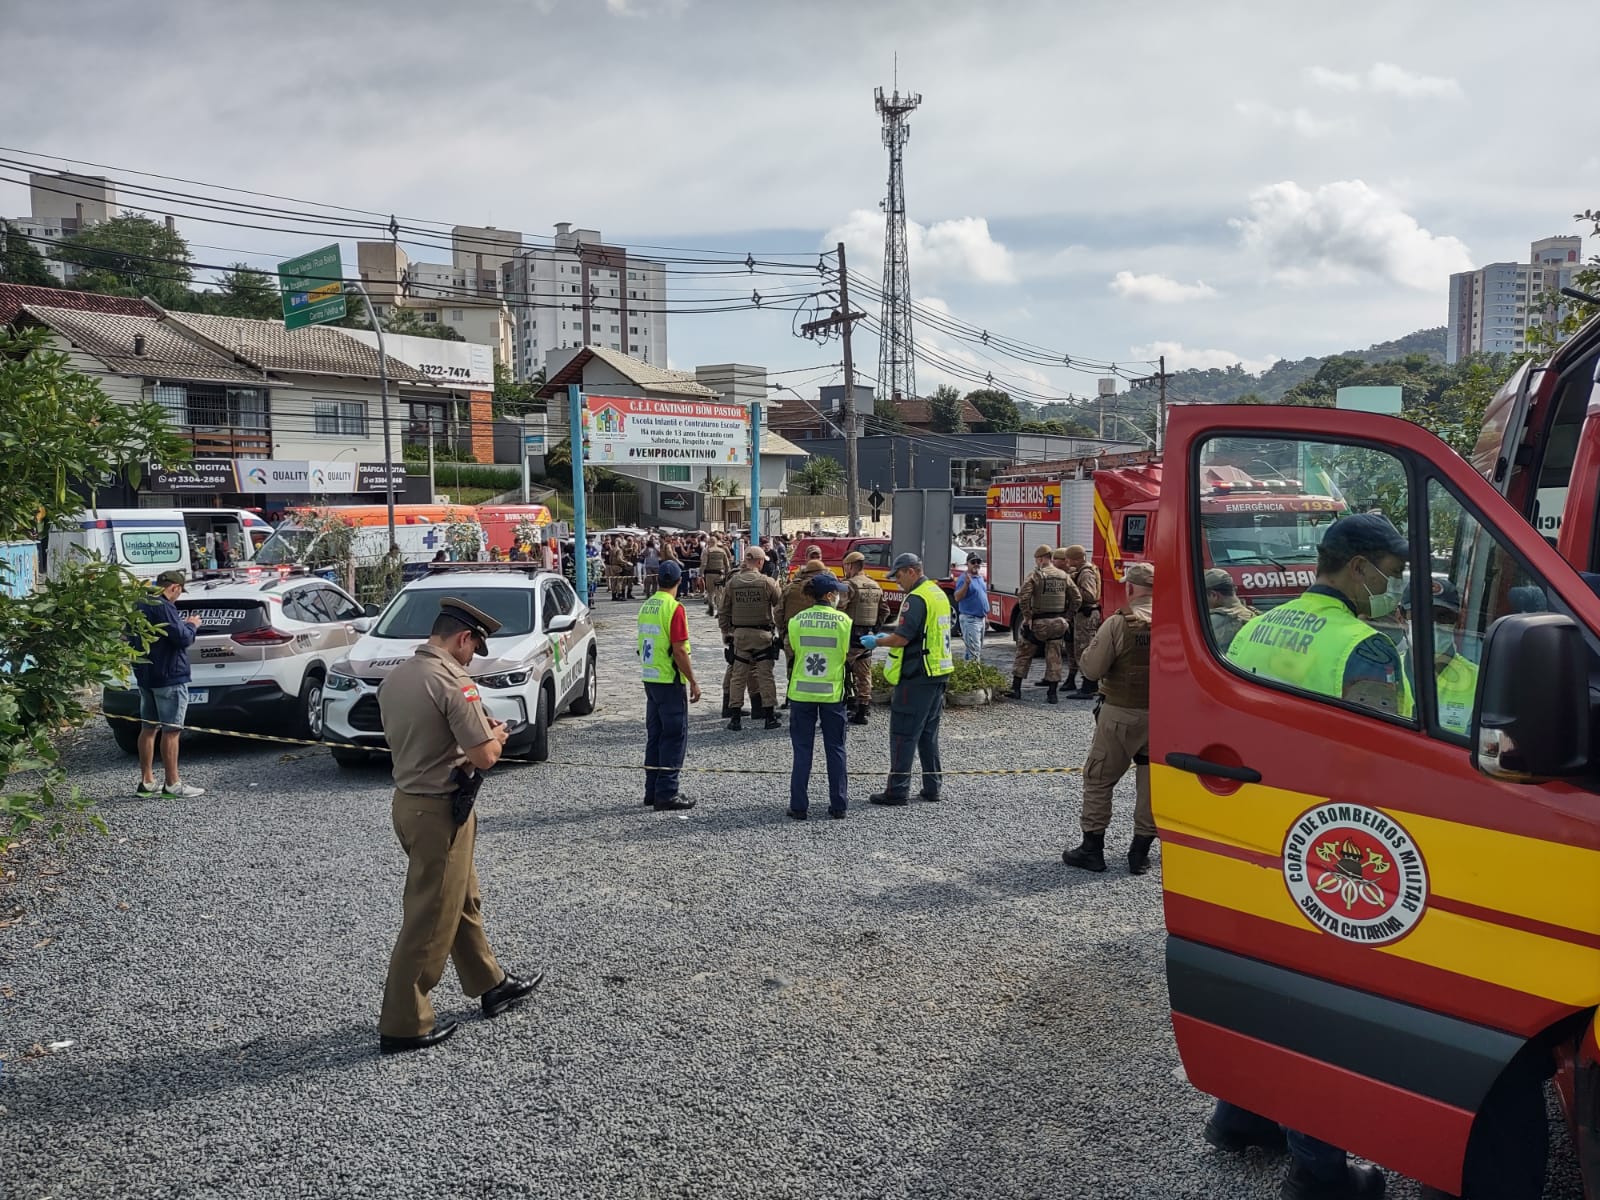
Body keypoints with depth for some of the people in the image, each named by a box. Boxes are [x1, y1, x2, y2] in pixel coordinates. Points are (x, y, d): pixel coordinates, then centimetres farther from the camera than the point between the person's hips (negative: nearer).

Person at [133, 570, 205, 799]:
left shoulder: (140, 606, 11)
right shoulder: (163, 608, -19)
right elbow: (183, 638, -22)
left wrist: (183, 625, 12)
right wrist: (191, 625, -3)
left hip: (145, 676, 10)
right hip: (169, 677, -10)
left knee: (148, 728, 13)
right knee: (171, 730, -5)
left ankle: (146, 782, 18)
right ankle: (172, 785, -3)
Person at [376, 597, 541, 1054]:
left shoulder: (396, 677, 6)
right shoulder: (452, 682, -22)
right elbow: (484, 756, -23)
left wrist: (476, 726, 14)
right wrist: (496, 735, -1)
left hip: (408, 799, 10)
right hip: (440, 810, -9)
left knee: (463, 899, 22)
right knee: (430, 919, 1)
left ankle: (491, 985, 37)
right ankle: (403, 1025, 10)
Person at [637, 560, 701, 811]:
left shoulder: (645, 607, 9)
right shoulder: (674, 608, -15)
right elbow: (679, 651, -18)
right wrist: (693, 682, -12)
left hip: (649, 679, 8)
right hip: (670, 681, -8)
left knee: (655, 735, 14)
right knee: (675, 736, -2)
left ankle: (652, 791, 18)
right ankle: (666, 794, -2)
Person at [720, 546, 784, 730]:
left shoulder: (732, 582, 0)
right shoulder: (767, 582, -9)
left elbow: (725, 611, 5)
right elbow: (780, 604, -1)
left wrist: (726, 632, 13)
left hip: (739, 634, 2)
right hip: (762, 634, -2)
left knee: (738, 675, 7)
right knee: (765, 675, 4)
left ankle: (735, 718, 8)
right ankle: (770, 716, 8)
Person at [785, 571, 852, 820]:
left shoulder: (796, 621, -4)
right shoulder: (843, 620, -8)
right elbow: (850, 653, -3)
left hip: (801, 692, 1)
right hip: (832, 693, -1)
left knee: (802, 750, 8)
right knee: (835, 750, 10)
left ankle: (799, 806, 7)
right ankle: (839, 806, 13)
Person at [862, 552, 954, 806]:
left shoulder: (916, 599, -16)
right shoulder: (938, 594, 15)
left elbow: (902, 638, -21)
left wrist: (876, 642, -4)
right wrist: (888, 637, 19)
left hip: (916, 676, -9)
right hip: (939, 673, 9)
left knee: (903, 734, -4)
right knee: (928, 733, 16)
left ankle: (898, 791, -2)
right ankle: (933, 786, 20)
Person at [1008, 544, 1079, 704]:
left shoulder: (1036, 575, -11)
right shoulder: (1063, 576, 5)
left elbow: (1023, 596, -22)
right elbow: (1075, 598, 8)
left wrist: (1027, 617, -15)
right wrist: (1065, 616, 13)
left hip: (1038, 623, -4)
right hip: (1058, 623, 4)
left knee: (1024, 654, 10)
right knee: (1054, 658, 8)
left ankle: (1015, 689, 12)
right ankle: (1052, 694, 6)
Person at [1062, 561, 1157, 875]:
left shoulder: (1118, 624, -15)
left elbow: (1092, 668, -14)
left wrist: (1094, 642, 4)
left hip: (1120, 714, -3)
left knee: (1098, 778, 10)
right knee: (1151, 782, 12)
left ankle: (1093, 849, 14)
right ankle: (1140, 853, 17)